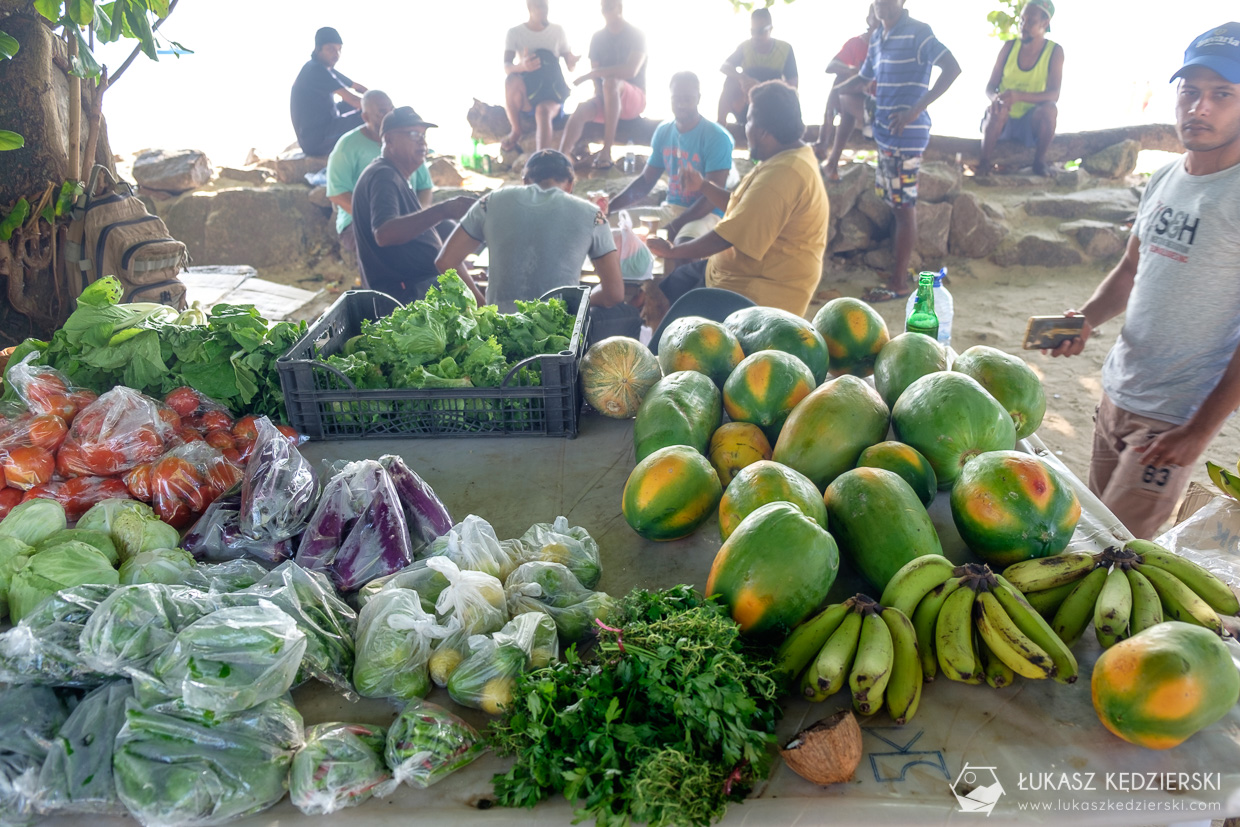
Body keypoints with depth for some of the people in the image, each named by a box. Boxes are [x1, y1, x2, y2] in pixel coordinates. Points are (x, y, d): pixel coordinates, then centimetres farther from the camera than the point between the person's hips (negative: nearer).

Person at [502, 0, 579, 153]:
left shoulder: (557, 30, 8)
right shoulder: (515, 33, 2)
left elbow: (570, 67, 6)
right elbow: (506, 67, -11)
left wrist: (572, 62, -20)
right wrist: (522, 66, -35)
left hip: (552, 94, 0)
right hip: (526, 95, 0)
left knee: (543, 111, -35)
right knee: (512, 80, -34)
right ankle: (515, 132, -17)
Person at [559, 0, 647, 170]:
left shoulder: (636, 35, -6)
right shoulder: (598, 37, 10)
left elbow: (631, 70, -22)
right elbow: (595, 71, 5)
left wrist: (589, 75, -25)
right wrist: (599, 93, -18)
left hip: (634, 99, -4)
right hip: (606, 99, 4)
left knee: (610, 82, -37)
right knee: (580, 111, -27)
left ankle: (606, 150, -39)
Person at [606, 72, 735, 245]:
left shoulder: (717, 137, -11)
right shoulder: (663, 131, 8)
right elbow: (645, 181, 13)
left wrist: (674, 226, -26)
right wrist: (610, 206, -4)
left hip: (707, 213, -6)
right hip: (672, 208, 6)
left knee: (683, 244, -38)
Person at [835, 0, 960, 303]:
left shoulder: (917, 32, -10)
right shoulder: (877, 38, 14)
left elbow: (952, 67, -20)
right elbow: (863, 79, 28)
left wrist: (916, 110, -25)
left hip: (907, 135, -8)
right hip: (885, 131, 8)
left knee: (904, 206, -3)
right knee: (897, 204, 14)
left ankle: (899, 281, 2)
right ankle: (901, 270, 24)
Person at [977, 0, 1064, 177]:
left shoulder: (1054, 51, -7)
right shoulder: (1010, 46, -1)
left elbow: (1054, 94, -18)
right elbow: (990, 87, -1)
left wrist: (1019, 96, -36)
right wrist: (996, 98, -27)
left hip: (1030, 124, 0)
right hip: (1001, 122, 1)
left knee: (1050, 108, -32)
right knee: (999, 109, -33)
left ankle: (1039, 162, -11)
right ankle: (983, 163, -20)